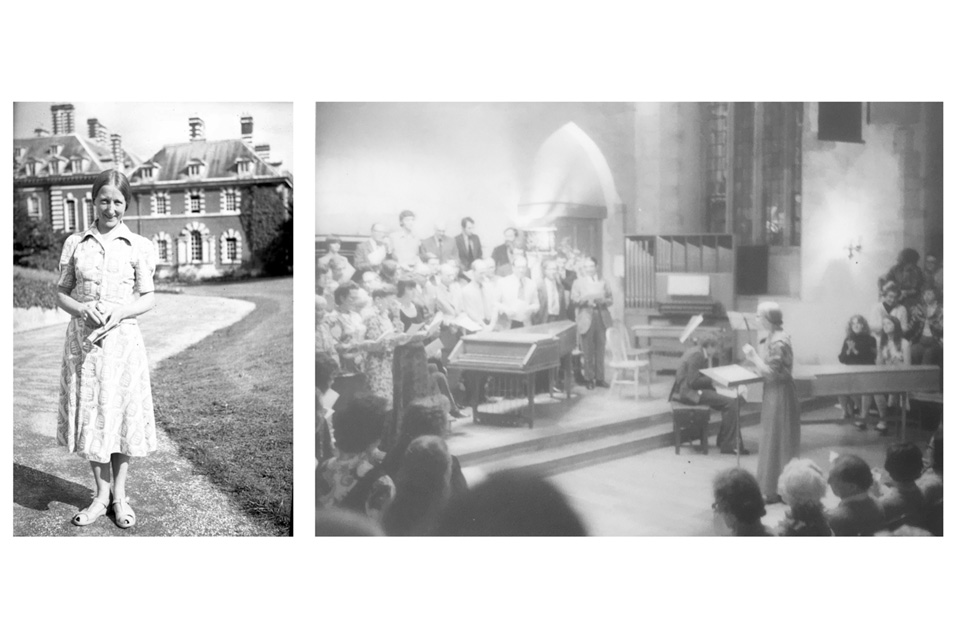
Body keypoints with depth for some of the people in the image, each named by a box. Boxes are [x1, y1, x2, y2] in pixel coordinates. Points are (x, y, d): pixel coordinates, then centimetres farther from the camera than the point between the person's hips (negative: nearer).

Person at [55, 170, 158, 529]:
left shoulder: (139, 246, 1)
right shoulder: (75, 243, 5)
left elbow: (148, 299, 2)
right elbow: (61, 294, 8)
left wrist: (120, 312, -16)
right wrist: (83, 309, -13)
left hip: (122, 339, -1)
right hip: (83, 339, 2)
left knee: (121, 413, 4)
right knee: (89, 415, 6)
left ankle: (119, 496, 18)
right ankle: (101, 495, 20)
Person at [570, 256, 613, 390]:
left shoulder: (603, 282, 15)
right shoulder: (578, 282, 9)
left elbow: (610, 299, 10)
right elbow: (574, 299, -2)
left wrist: (603, 301, -10)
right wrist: (586, 300, -18)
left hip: (601, 318, 2)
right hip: (586, 319, -2)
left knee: (600, 350, 3)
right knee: (587, 352, -2)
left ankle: (599, 378, 10)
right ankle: (589, 379, 4)